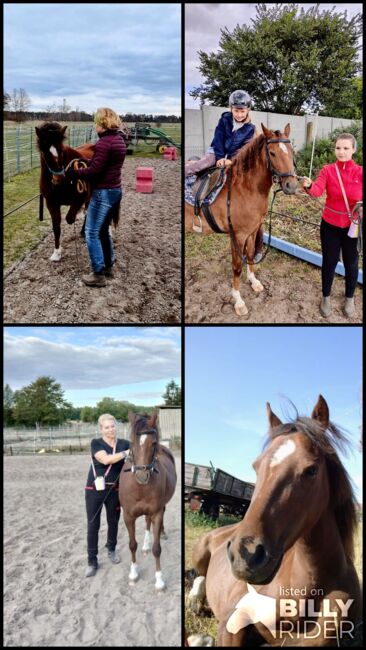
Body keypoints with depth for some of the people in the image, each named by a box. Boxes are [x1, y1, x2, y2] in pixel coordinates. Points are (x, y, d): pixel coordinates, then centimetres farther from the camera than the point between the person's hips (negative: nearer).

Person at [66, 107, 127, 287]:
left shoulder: (104, 142, -19)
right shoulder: (119, 139, 10)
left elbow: (94, 170, -22)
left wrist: (74, 173, -10)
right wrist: (85, 161, 10)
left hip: (103, 193, -10)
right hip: (115, 190, 10)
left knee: (92, 233, -1)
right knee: (103, 230, 22)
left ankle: (98, 275, 2)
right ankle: (109, 266, 31)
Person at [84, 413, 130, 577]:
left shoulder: (125, 444, 1)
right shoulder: (96, 443, -7)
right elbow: (106, 459, -23)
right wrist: (126, 453, -24)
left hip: (114, 490, 2)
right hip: (94, 489, -2)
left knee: (113, 522, 15)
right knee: (93, 525, 2)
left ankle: (111, 549, 40)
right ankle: (92, 561, 12)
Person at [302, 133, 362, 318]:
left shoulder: (360, 173, -7)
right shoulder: (327, 170, -8)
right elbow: (318, 190, -24)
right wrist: (309, 186, -46)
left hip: (353, 226, 0)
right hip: (330, 225, 0)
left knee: (351, 263, 13)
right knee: (329, 261, 12)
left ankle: (349, 298, 34)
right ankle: (326, 297, 32)